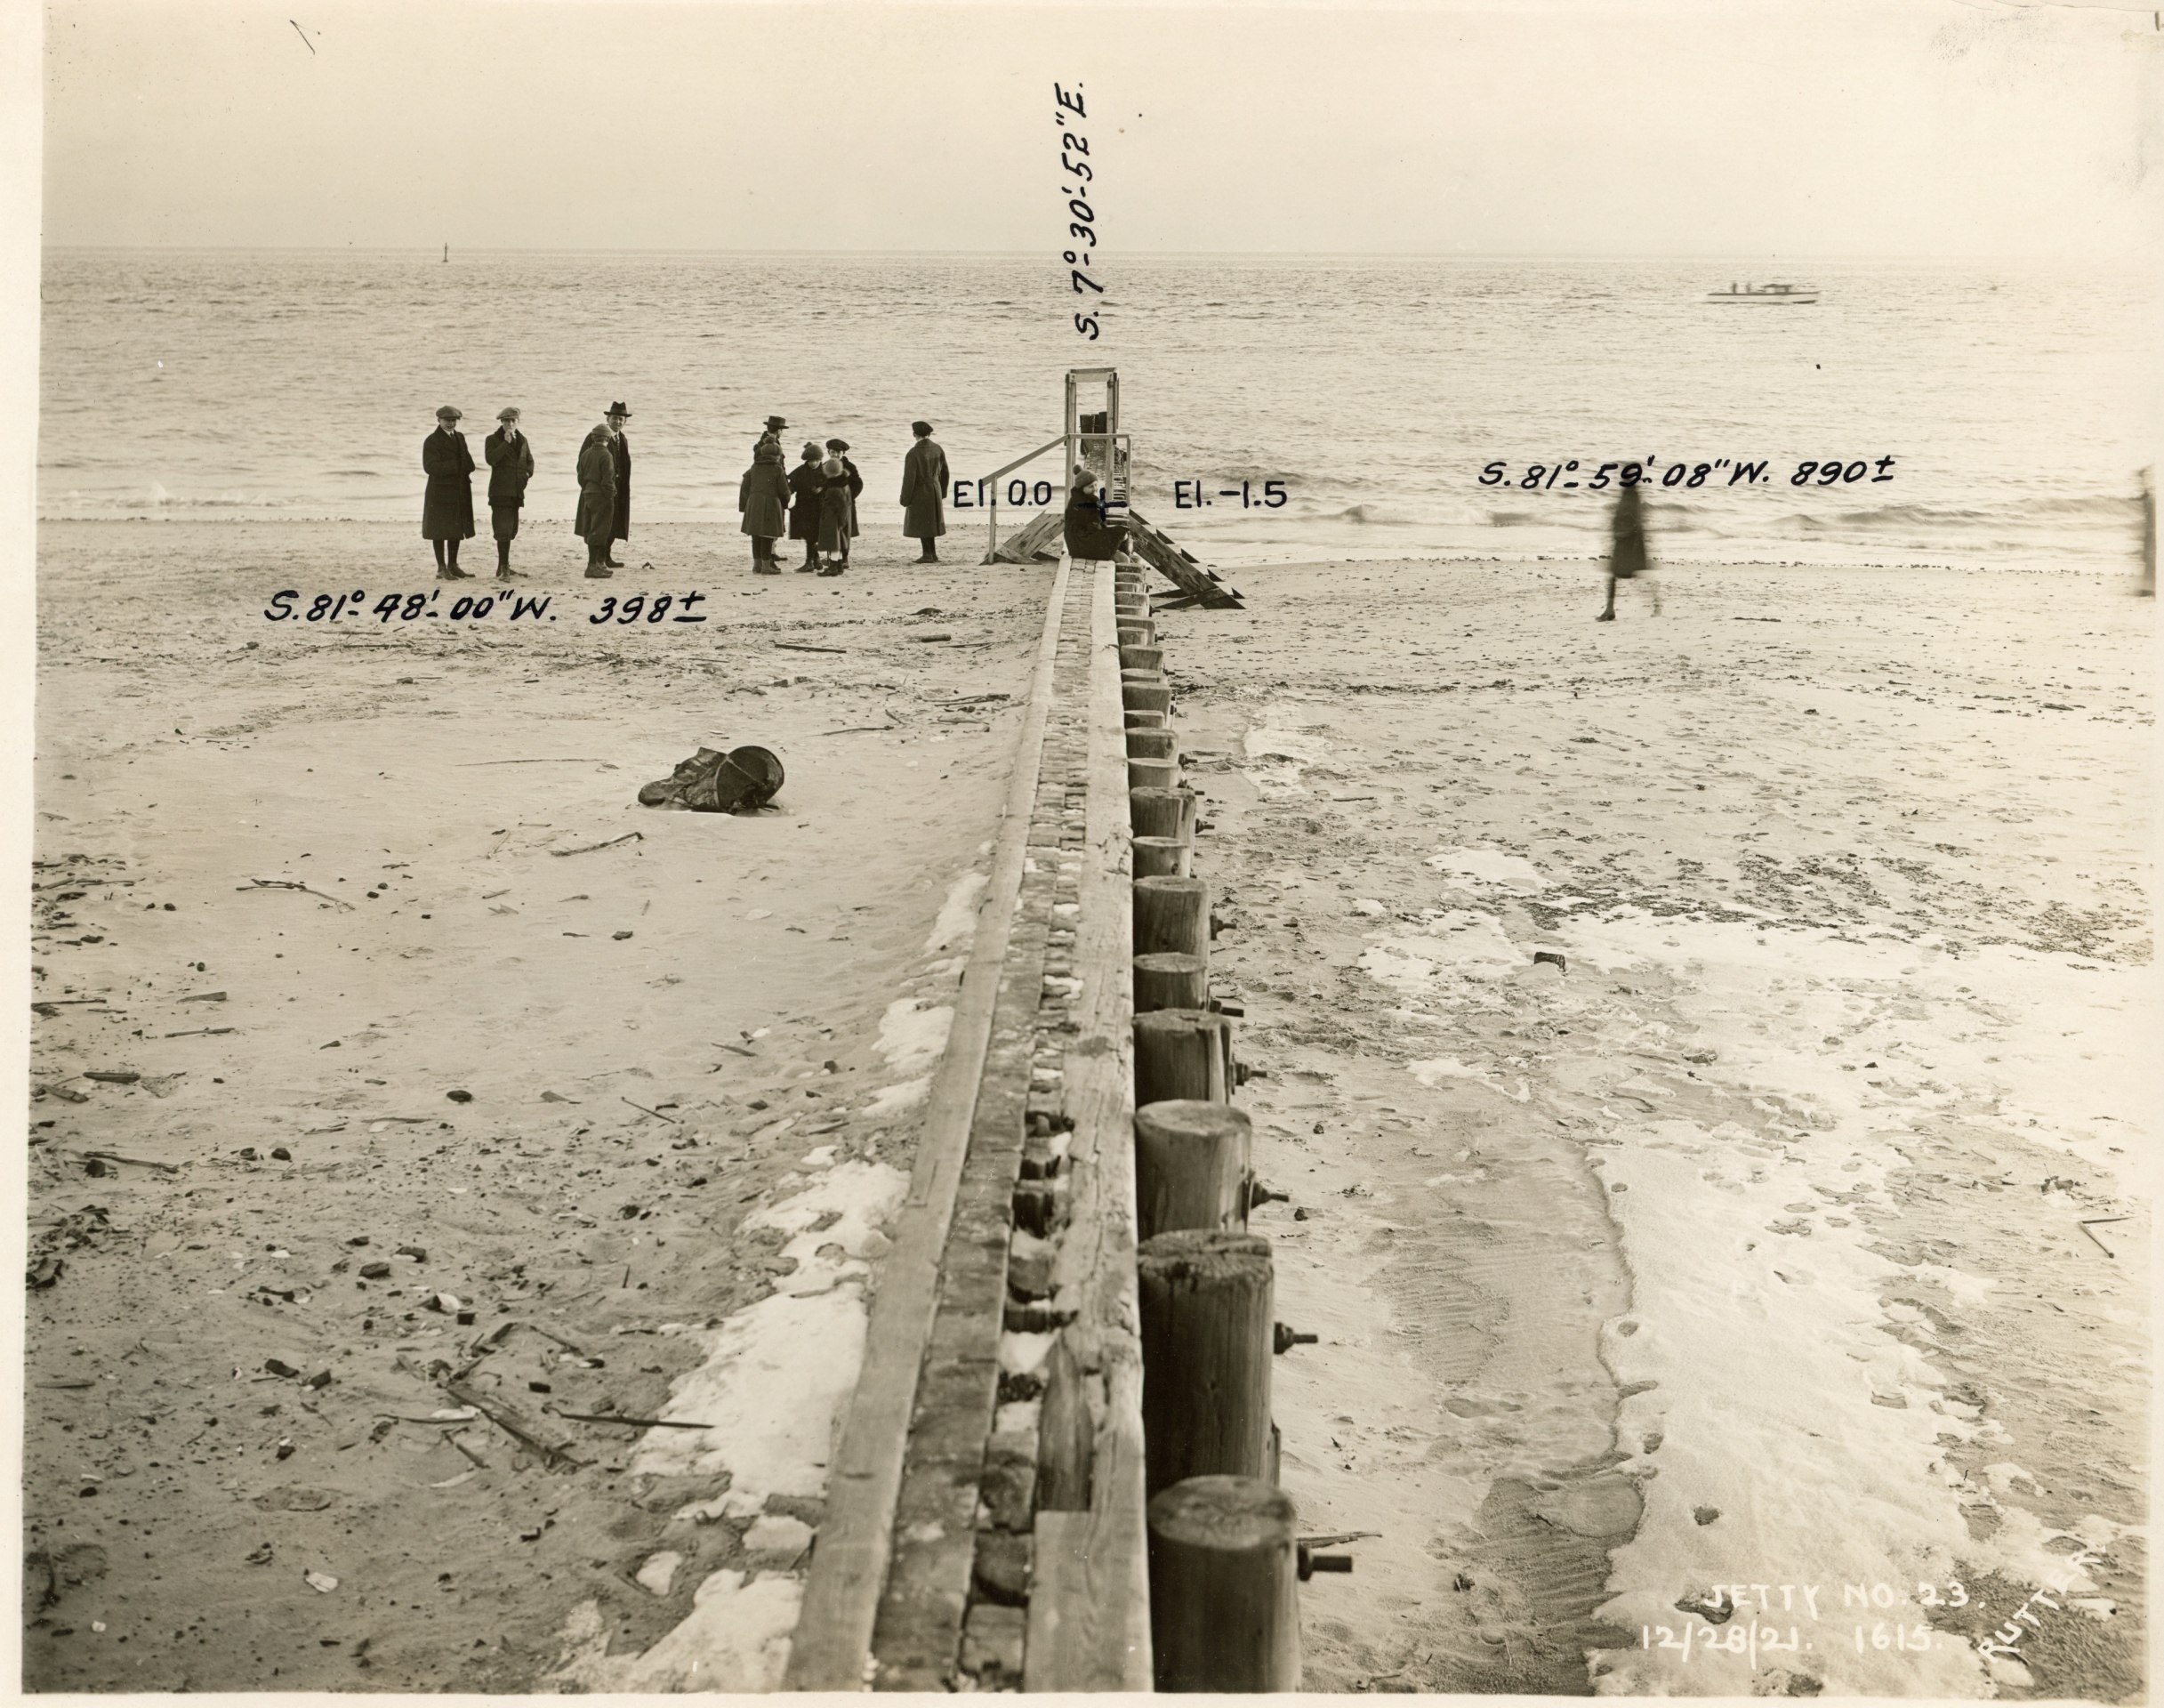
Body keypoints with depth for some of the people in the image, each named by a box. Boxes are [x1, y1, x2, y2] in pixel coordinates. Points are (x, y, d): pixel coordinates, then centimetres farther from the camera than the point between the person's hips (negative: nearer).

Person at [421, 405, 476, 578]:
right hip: (441, 491, -7)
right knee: (440, 530, -1)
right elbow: (430, 467, -17)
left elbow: (466, 459, 17)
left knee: (457, 528, 11)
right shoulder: (432, 441, -8)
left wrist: (467, 470, -6)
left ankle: (452, 565, 20)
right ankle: (441, 567, 4)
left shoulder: (460, 437, 14)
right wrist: (455, 466, -22)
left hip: (460, 491, 7)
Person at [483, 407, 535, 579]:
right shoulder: (492, 440, -3)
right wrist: (506, 442, -22)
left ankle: (503, 565, 24)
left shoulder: (522, 440, 13)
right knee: (503, 530, -13)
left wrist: (528, 473, 6)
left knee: (511, 530, 12)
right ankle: (504, 568, -14)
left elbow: (529, 461, 26)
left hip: (517, 491, 6)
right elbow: (491, 459, -20)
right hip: (500, 491, -6)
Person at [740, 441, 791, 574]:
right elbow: (784, 490, -3)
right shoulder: (777, 469, -5)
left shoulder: (754, 468, 9)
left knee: (756, 536, 11)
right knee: (767, 536, -1)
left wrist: (745, 505, 13)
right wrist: (785, 502, 17)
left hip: (753, 504, 5)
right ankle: (766, 566, 0)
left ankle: (757, 564, 15)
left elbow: (745, 487, 8)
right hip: (771, 504, -5)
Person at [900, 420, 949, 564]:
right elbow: (944, 472, 6)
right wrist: (942, 491, 19)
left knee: (921, 524, 4)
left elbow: (909, 478, -20)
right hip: (935, 491, 6)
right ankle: (932, 553, 19)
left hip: (920, 492, -6)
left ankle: (928, 555, 6)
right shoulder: (938, 449, -2)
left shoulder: (913, 453, -20)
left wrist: (905, 499, -11)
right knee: (930, 522, 17)